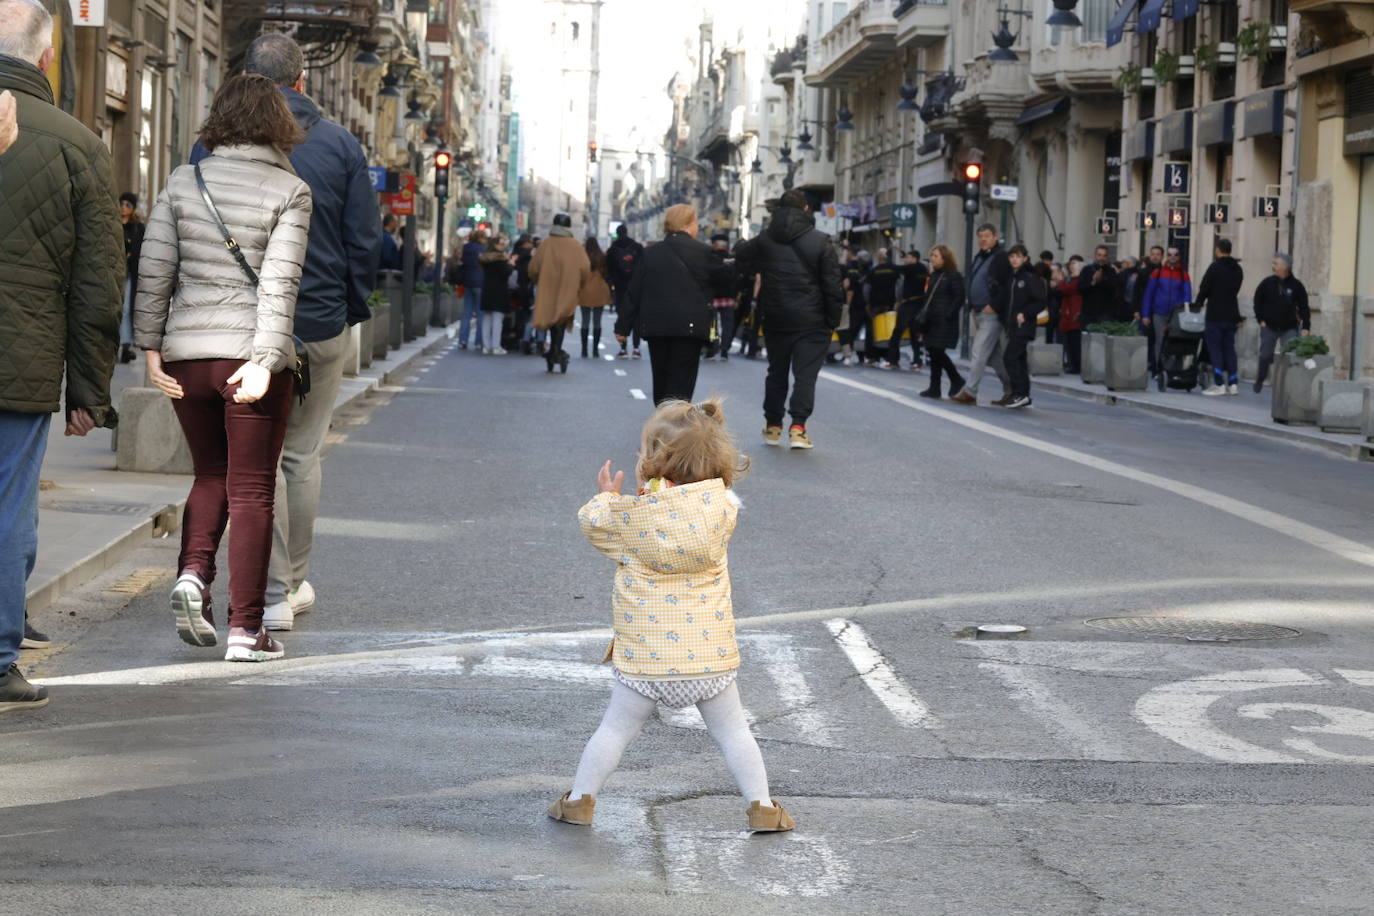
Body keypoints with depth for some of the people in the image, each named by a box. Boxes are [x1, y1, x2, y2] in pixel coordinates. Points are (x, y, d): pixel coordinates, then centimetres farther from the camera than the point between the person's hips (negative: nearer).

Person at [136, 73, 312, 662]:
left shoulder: (182, 182, 4)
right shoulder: (289, 191, -4)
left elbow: (153, 271, 1)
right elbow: (279, 283, -13)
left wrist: (151, 348, 5)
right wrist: (264, 361, -15)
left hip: (186, 352, 3)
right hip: (251, 352, -3)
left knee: (211, 475, 21)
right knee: (251, 490, 5)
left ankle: (192, 574, -2)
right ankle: (246, 628, 5)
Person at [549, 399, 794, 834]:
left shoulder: (628, 514, -13)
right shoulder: (722, 505, -9)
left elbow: (590, 521, 5)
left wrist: (606, 495, 25)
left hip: (645, 659, -1)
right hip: (710, 655, 1)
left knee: (615, 729, 13)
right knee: (731, 731, 14)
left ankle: (580, 800, 20)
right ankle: (761, 806, 15)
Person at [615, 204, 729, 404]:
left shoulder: (650, 253, 7)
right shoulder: (701, 252, -6)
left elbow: (634, 292, 8)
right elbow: (724, 274, 7)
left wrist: (623, 326, 12)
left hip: (655, 326, 4)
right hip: (689, 326, -4)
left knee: (661, 381, 16)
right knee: (681, 382, -4)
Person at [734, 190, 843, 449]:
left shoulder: (763, 240, 3)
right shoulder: (820, 242, -7)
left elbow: (740, 263, 11)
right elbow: (832, 286, -7)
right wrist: (833, 321, -1)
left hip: (775, 319, 3)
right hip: (810, 320, -3)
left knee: (777, 372, 15)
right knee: (805, 374, -2)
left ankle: (772, 427, 20)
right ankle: (798, 427, -13)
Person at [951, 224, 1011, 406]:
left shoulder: (1001, 258, -10)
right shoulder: (979, 257, 17)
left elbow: (1007, 286, -17)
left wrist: (994, 306, -19)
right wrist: (972, 306, 15)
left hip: (992, 314, -9)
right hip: (979, 314, 9)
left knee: (979, 353, -11)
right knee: (994, 356, 12)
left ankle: (970, 392, -10)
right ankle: (1011, 389, 19)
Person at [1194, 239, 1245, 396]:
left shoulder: (1215, 267, -12)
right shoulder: (1237, 269, 10)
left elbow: (1204, 289, -10)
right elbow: (1235, 291, 13)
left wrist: (1197, 304, 6)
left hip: (1216, 315, -6)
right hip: (1232, 315, 6)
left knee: (1215, 348, -1)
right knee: (1229, 348, 12)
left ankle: (1219, 384, -5)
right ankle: (1233, 383, 10)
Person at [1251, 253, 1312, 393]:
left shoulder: (1296, 285, -6)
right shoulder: (1267, 283, -3)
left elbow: (1304, 307, -3)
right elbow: (1257, 301, 7)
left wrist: (1306, 327, -9)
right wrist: (1261, 319, -1)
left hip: (1289, 328, -1)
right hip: (1269, 327, 1)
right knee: (1265, 356, 7)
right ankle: (1259, 381, 27)